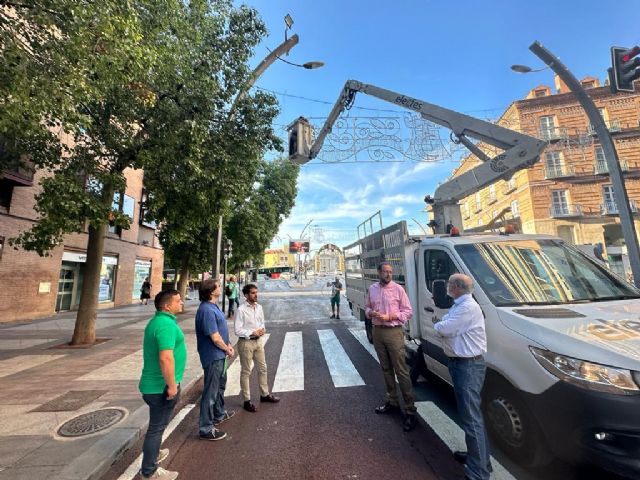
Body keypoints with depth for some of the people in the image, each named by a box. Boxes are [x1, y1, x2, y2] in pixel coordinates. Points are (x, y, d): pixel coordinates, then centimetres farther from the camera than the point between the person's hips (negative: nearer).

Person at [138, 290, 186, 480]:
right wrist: (172, 385, -22)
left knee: (157, 424, 28)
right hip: (162, 386, -10)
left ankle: (152, 453, 47)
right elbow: (166, 358, -31)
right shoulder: (166, 324, -26)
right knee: (157, 426, 7)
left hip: (154, 384, 10)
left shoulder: (157, 321, 8)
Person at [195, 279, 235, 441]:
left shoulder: (213, 306, 5)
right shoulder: (207, 310, -27)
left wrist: (228, 345, 5)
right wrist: (227, 350, -10)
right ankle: (206, 428, 19)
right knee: (211, 391, 4)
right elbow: (215, 338, -25)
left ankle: (219, 414, 45)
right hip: (213, 356, -10)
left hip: (219, 355, 10)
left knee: (220, 385, 26)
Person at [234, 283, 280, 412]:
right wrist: (252, 333, -21)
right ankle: (247, 401, 23)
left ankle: (264, 394, 35)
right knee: (246, 372, 8)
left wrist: (262, 330, -8)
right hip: (246, 343, -6)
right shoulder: (241, 310, -18)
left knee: (262, 369, 17)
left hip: (258, 341, 7)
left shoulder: (259, 307, 2)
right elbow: (237, 330, -18)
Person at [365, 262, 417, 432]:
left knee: (401, 371, -2)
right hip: (377, 332, 5)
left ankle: (410, 410, 9)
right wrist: (370, 313, -8)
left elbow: (408, 311, -6)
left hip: (394, 332, -4)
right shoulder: (372, 289, 5)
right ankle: (392, 402, 32)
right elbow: (367, 307, 16)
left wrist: (389, 317, -17)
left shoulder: (398, 289, -8)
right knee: (386, 369, 16)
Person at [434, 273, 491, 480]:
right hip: (460, 363, 11)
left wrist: (437, 325, -3)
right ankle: (476, 456, 38)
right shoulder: (459, 305, 13)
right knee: (468, 414, 22)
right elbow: (446, 326, 18)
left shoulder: (468, 307, -22)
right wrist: (442, 325, -1)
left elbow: (444, 329, -22)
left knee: (471, 418, -3)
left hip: (468, 366, -11)